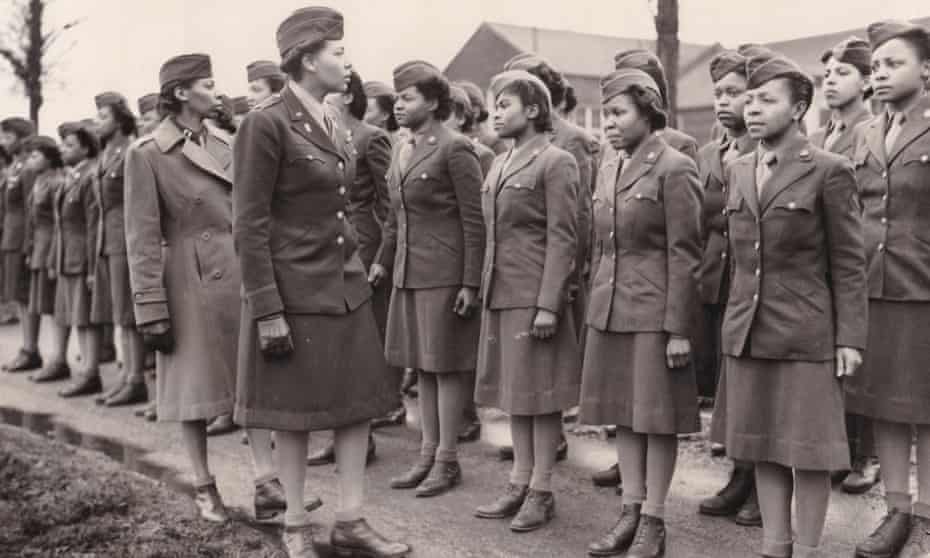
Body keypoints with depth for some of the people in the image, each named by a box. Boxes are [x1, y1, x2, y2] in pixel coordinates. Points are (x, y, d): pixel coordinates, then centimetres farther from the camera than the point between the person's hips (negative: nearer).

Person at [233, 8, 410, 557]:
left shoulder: (333, 123, 10)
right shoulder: (266, 124, -14)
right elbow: (250, 225, -15)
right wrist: (267, 311, -17)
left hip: (346, 285, 7)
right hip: (295, 290, -7)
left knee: (359, 403, 8)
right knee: (296, 413, 5)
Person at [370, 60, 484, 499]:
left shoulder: (455, 149, -11)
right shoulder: (402, 151, 13)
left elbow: (475, 221, -13)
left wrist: (470, 283, -16)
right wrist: (382, 261, 20)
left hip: (445, 275, -8)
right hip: (409, 274, 8)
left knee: (446, 365, 1)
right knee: (423, 365, 13)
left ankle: (447, 460, 12)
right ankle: (428, 453, 23)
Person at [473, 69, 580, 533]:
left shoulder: (555, 163, -8)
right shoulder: (499, 164, 15)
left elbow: (562, 238, -13)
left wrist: (548, 304, -19)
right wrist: (486, 288, 14)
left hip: (535, 295, -8)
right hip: (500, 293, 8)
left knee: (540, 392, 1)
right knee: (513, 389, 12)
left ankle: (541, 491, 11)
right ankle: (520, 482, 22)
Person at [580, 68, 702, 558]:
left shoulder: (674, 169, -10)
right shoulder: (608, 168, 12)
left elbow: (684, 255, -13)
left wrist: (679, 329, -15)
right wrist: (595, 309, 15)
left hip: (656, 313, -7)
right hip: (610, 310, 7)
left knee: (657, 417, 2)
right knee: (623, 413, 12)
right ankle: (630, 512, 23)